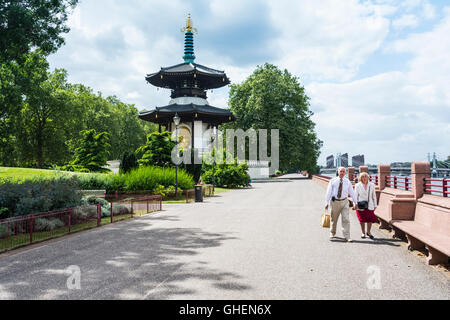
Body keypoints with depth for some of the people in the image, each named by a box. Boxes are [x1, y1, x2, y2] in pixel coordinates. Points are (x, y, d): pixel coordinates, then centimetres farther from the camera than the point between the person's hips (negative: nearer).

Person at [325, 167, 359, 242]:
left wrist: (355, 202, 8)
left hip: (344, 202, 0)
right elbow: (328, 192, -1)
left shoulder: (347, 182, 5)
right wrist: (327, 203, -6)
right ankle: (332, 233, 32)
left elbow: (352, 192, 9)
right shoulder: (333, 181, 1)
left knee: (346, 219, -6)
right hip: (335, 201, 0)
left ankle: (347, 236, -1)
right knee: (334, 219, 11)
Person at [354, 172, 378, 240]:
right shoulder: (357, 186, 0)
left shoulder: (371, 185, 4)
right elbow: (355, 196, 2)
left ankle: (368, 232, 22)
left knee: (370, 219, 0)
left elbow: (374, 196, 9)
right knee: (362, 220, 2)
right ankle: (363, 233, 20)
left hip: (369, 205, 1)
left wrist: (375, 205, 8)